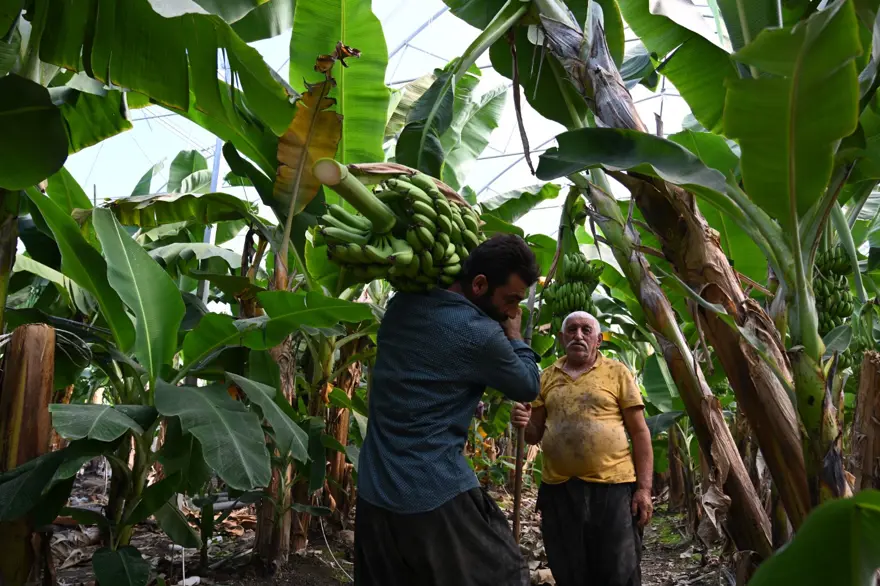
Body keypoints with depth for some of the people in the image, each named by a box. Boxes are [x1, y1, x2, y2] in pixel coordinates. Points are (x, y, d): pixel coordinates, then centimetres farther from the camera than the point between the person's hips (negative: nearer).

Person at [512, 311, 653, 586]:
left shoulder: (617, 372, 2)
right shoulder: (546, 378, 11)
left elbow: (639, 432, 0)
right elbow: (534, 435, 15)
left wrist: (644, 488, -8)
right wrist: (524, 423, -8)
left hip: (612, 486, -3)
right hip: (558, 490, 3)